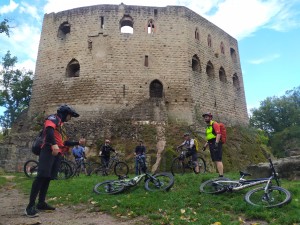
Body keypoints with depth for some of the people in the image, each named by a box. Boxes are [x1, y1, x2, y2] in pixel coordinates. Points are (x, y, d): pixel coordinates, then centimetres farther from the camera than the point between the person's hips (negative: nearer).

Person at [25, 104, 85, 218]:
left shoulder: (61, 125, 29)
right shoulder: (53, 118, 3)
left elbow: (65, 142, 28)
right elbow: (49, 130, -19)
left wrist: (78, 142, 25)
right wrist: (54, 144, -33)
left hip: (58, 153, 9)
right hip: (49, 150, -9)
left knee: (48, 177, 8)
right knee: (42, 176, -15)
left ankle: (41, 203, 14)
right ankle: (30, 206, -13)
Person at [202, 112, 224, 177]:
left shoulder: (214, 124, -6)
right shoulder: (208, 127, 22)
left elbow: (218, 134, -18)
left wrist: (216, 143, -26)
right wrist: (205, 145, 21)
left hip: (216, 144, -10)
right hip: (211, 145, 10)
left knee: (218, 160, -13)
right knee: (215, 161, 10)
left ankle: (221, 176, -15)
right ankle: (220, 174, 16)